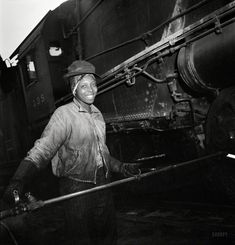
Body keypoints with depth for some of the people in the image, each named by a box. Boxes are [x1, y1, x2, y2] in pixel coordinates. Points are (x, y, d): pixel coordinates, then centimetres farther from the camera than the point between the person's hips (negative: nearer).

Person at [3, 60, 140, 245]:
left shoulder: (98, 114, 7)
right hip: (77, 189, -7)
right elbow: (41, 150, -26)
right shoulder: (64, 115, -15)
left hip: (103, 185, 7)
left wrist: (119, 166, 16)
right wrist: (18, 181, -38)